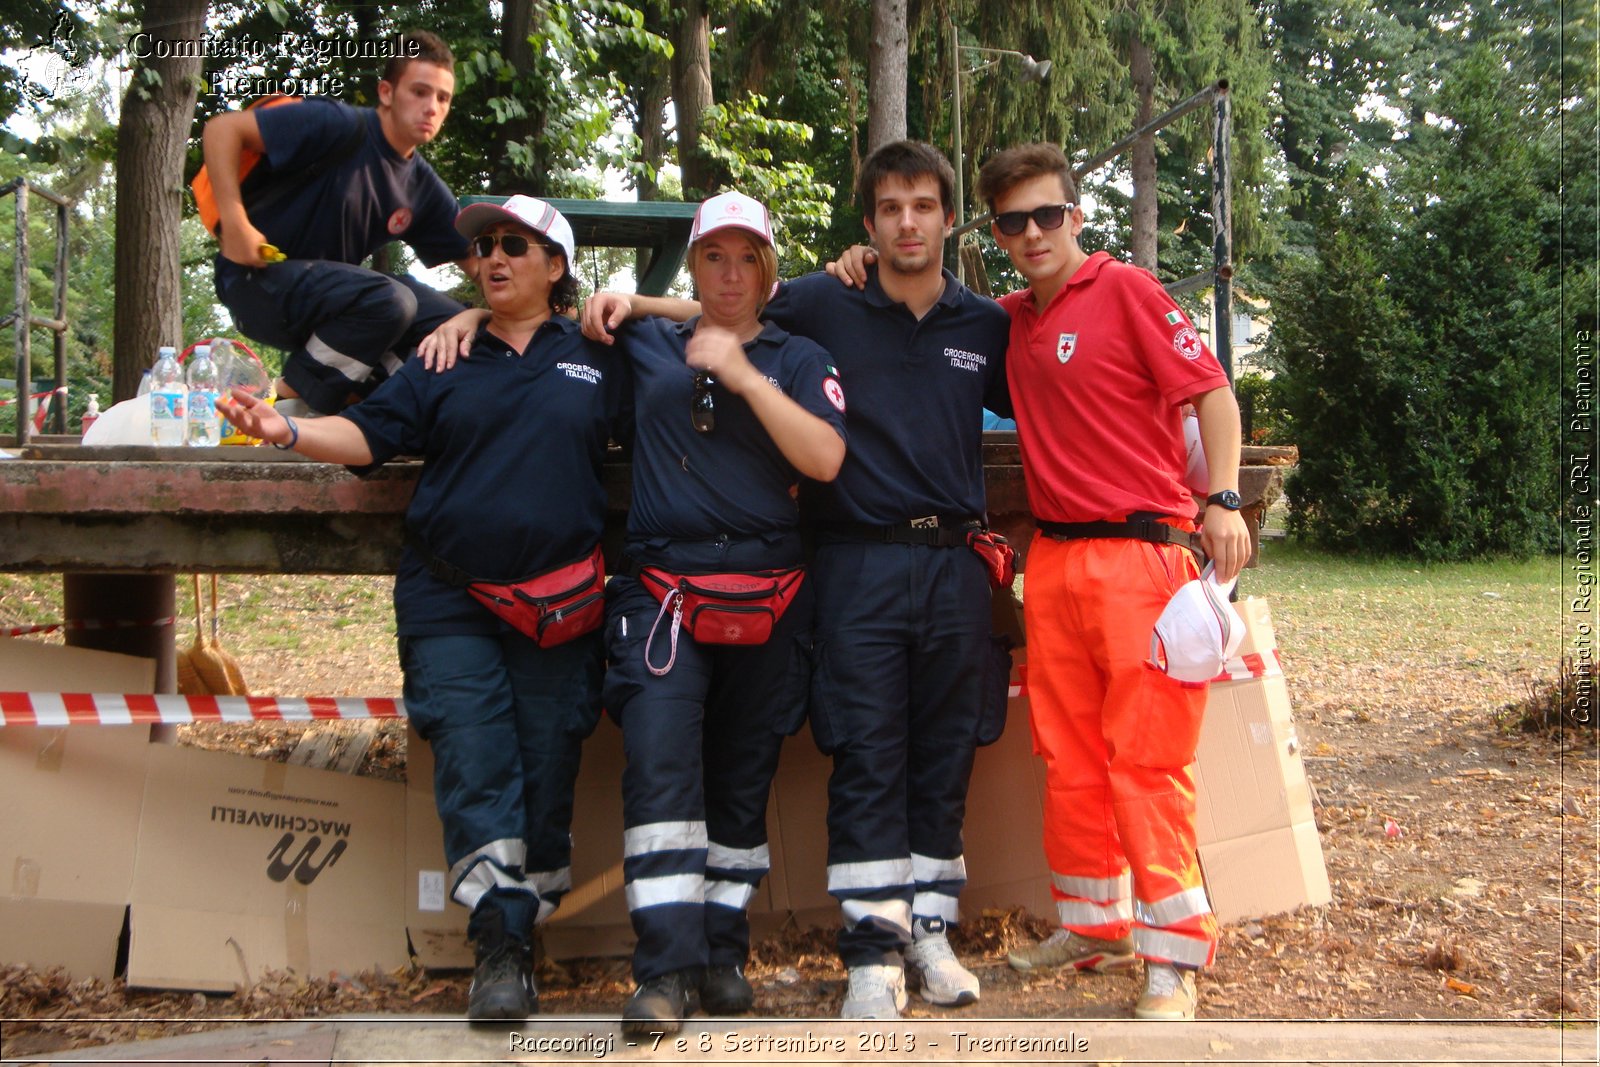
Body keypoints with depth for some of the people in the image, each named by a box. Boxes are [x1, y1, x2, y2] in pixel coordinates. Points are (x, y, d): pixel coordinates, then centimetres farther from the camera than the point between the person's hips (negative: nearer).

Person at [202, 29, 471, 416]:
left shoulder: (423, 187, 7)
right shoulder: (342, 127, -15)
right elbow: (221, 129, -17)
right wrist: (235, 223, -24)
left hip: (329, 296, 7)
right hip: (258, 281, -7)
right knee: (389, 300, -32)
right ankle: (292, 400, -13)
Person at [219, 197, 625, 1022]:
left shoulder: (597, 358, 10)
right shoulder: (442, 360, 12)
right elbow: (371, 432, 3)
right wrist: (287, 429, -15)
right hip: (449, 602, 0)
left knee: (548, 762, 2)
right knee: (472, 759, -10)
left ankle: (520, 930, 16)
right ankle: (500, 951, -8)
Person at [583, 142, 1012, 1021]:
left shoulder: (986, 326, 11)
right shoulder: (823, 306, 4)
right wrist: (630, 300, -4)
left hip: (953, 564, 3)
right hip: (859, 563, -2)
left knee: (944, 756, 8)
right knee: (866, 758, -4)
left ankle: (929, 929, 20)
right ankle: (874, 948, 3)